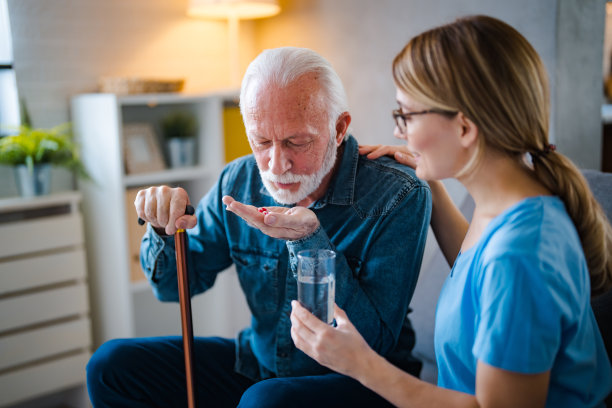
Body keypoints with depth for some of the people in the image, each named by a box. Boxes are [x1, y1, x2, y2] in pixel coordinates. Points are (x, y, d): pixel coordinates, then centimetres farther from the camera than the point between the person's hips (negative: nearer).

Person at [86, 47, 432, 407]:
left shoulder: (399, 197, -21)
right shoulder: (240, 181, -6)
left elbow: (374, 344, -23)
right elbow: (175, 286, 5)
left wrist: (309, 241, -34)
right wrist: (166, 231, -18)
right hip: (259, 363, 4)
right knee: (112, 364, -4)